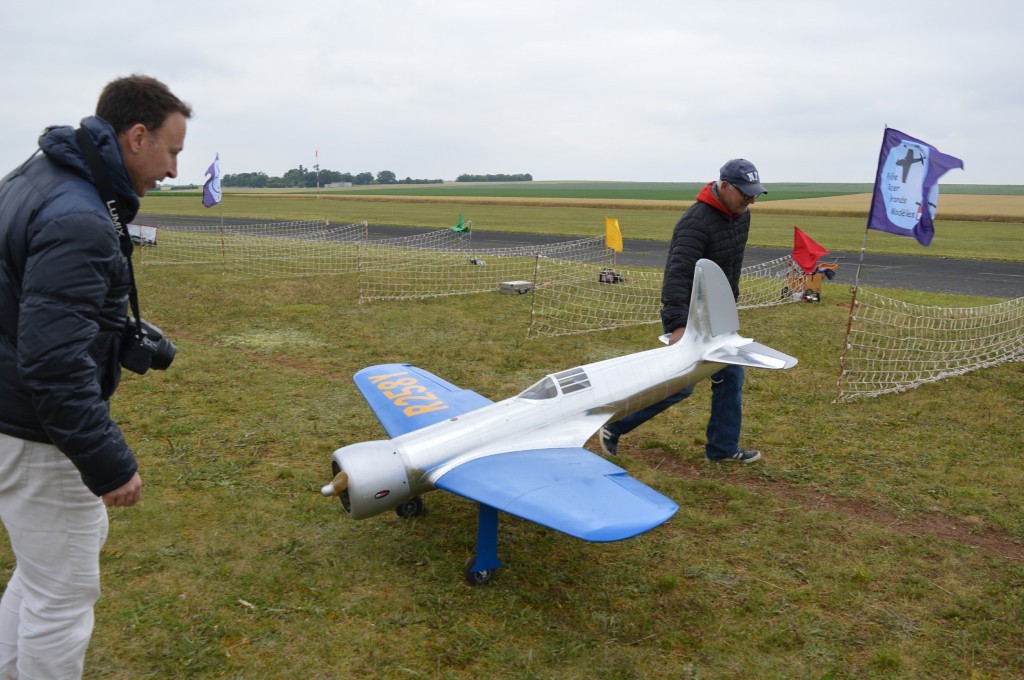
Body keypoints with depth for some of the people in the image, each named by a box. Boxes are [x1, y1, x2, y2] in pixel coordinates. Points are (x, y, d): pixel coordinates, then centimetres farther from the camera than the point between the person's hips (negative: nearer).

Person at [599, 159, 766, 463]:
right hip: (688, 315, -9)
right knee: (680, 385, -6)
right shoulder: (696, 222, -26)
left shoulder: (741, 216, 4)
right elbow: (677, 274, -37)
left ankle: (723, 447, 22)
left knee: (731, 376, 9)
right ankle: (614, 426, 8)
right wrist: (678, 325, -46)